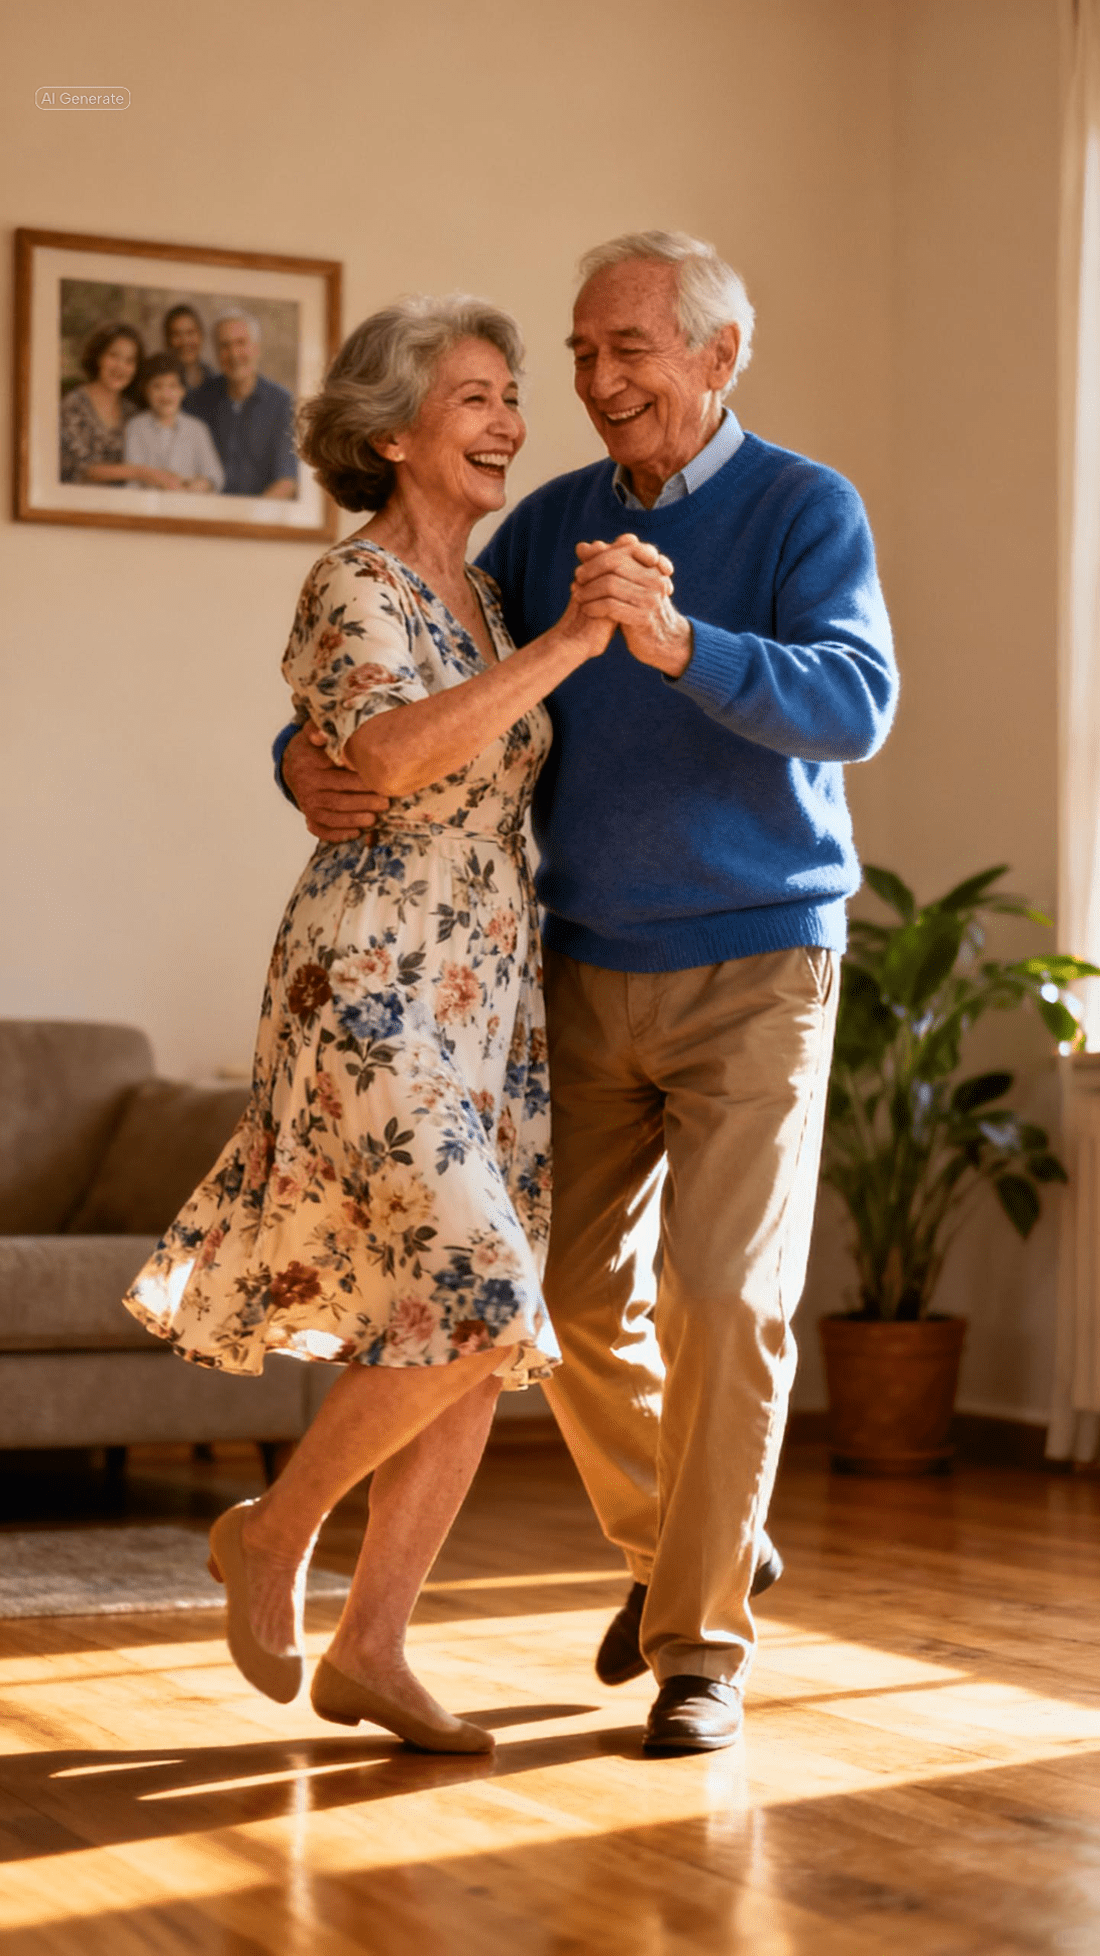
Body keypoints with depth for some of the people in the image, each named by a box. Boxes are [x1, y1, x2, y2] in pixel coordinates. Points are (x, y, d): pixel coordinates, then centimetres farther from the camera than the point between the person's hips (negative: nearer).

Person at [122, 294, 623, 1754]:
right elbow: (396, 753, -27)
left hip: (495, 993, 8)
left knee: (484, 1333, 4)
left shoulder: (485, 595, 16)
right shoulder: (352, 588, -8)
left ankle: (370, 1650, 12)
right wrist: (572, 642, -24)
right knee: (475, 1303, -16)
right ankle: (272, 1531, 7)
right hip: (375, 985, -8)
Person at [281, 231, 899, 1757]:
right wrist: (309, 759, -11)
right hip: (586, 972, 5)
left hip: (755, 970, -5)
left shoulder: (805, 510, -7)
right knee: (572, 1292, 7)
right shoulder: (552, 526, 6)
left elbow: (854, 705, -24)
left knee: (723, 1301, -9)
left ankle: (701, 1645, 3)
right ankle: (678, 1541, 32)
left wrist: (676, 642, -39)